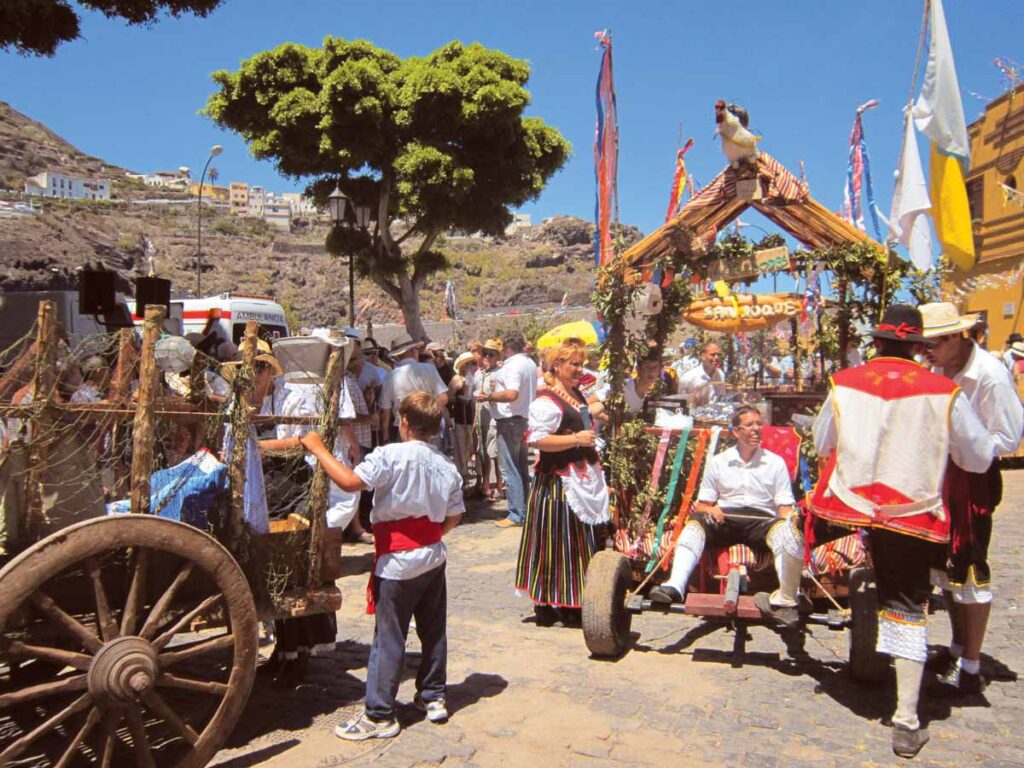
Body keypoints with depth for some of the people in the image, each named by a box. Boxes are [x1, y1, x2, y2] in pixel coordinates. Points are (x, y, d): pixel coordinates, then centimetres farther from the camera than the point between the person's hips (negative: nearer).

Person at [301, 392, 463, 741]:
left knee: (389, 637, 2)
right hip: (433, 556, 7)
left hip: (397, 561, -6)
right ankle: (433, 697, 30)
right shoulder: (447, 466, 3)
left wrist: (318, 449, -17)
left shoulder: (391, 455, -17)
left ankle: (379, 715, 11)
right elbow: (454, 516, 6)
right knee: (433, 630, 17)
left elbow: (350, 481, -27)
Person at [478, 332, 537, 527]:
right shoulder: (530, 364, 12)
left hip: (510, 420, -10)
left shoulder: (513, 365, -18)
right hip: (526, 418, 10)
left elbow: (511, 394, -30)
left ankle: (517, 514, -4)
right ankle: (524, 507, 25)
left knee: (510, 468, -5)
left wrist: (489, 397, -18)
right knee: (522, 466, 17)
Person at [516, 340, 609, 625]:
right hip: (559, 481, -10)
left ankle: (571, 602, 26)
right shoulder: (547, 401, -16)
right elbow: (537, 439, -26)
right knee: (558, 541, -3)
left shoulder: (576, 394, 14)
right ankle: (547, 603, 10)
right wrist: (576, 439, -23)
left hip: (583, 478, 10)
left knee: (581, 542, 14)